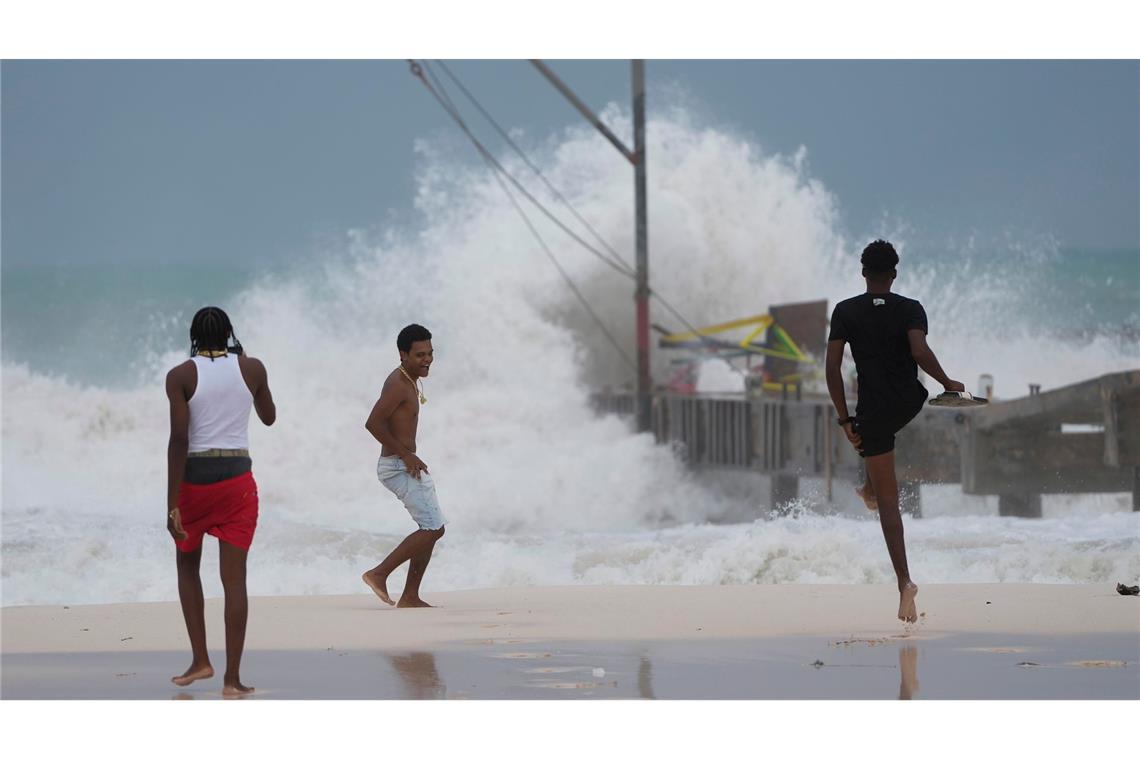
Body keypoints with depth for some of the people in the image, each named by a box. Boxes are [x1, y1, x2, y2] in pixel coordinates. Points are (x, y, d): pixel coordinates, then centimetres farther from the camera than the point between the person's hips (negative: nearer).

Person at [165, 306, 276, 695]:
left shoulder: (180, 376, -5)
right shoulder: (252, 368, 2)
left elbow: (179, 439, -12)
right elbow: (269, 417, 20)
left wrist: (173, 505, -12)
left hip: (194, 479, -1)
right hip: (238, 479, 1)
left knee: (187, 564, 21)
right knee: (234, 578, 0)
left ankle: (200, 660, 12)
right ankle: (232, 678, -5)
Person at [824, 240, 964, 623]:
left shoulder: (846, 312, -3)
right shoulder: (911, 310, -4)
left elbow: (832, 368, -8)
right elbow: (920, 352, -21)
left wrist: (845, 419, -3)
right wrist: (947, 383, -5)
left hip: (873, 411, -2)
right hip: (910, 403, 2)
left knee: (889, 502, 1)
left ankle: (904, 581, -9)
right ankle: (870, 488, 48)